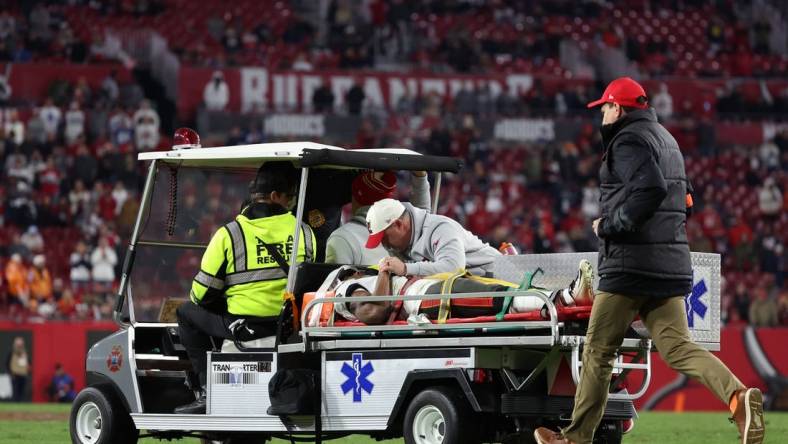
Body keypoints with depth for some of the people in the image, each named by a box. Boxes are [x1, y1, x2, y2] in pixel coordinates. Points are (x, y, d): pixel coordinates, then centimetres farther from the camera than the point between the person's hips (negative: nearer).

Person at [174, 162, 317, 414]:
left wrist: (197, 299, 22)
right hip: (291, 326, 5)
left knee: (187, 312, 20)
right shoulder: (304, 233, 4)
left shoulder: (229, 234, -6)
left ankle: (208, 391, 8)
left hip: (245, 326, -5)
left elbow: (202, 293, -2)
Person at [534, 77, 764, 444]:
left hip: (631, 263, -9)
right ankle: (737, 395, -23)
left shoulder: (629, 139, -9)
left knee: (598, 351, 2)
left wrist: (609, 225, -16)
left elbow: (650, 189, -25)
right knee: (676, 347, 1)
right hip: (672, 263, 9)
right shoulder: (666, 138, 21)